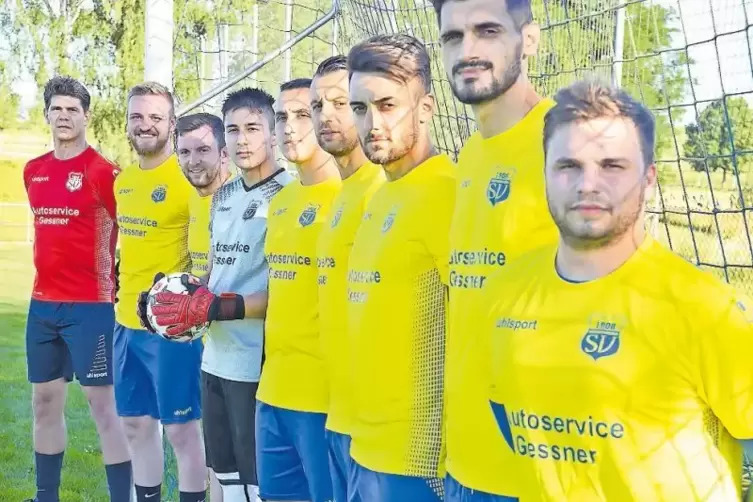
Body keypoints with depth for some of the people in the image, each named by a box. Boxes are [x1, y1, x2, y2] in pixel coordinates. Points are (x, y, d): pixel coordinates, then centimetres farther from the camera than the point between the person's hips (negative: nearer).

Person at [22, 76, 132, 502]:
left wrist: (111, 283, -10)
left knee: (104, 404, -4)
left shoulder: (104, 172, -10)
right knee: (45, 402, 14)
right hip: (42, 303, 7)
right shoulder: (33, 171, 10)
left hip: (91, 305, -7)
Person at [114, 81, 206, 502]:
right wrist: (124, 297, 17)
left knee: (181, 427, 1)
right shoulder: (123, 180, 11)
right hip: (128, 320, 7)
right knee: (136, 423, 15)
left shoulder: (191, 177, -12)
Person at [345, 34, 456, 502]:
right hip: (367, 446, 8)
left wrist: (442, 463, -18)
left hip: (415, 455, -8)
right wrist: (367, 431, 14)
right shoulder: (382, 197, 11)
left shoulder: (443, 193, -16)